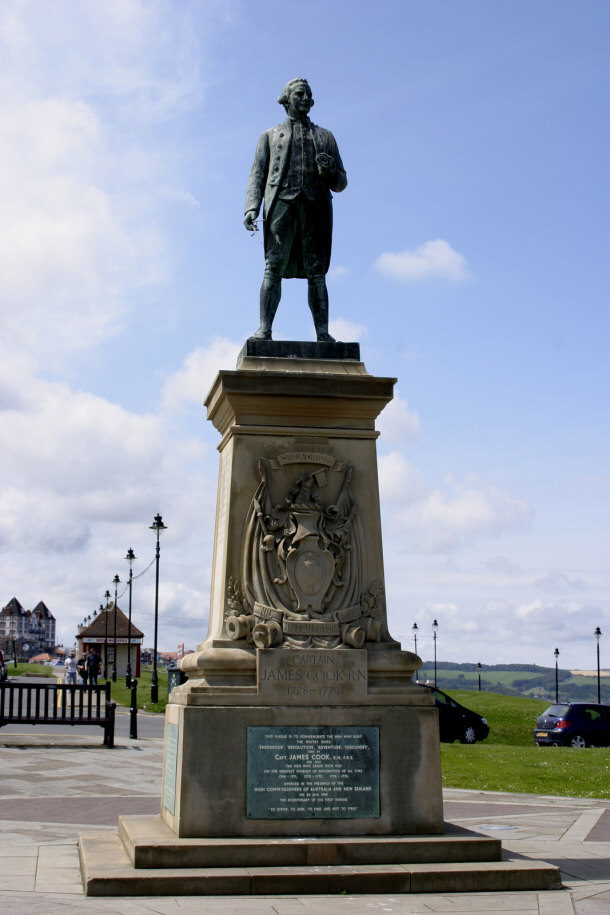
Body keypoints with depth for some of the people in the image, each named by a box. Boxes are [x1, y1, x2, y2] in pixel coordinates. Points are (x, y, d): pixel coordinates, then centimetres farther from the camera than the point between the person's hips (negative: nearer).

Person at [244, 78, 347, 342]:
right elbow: (257, 176, 14)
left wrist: (329, 170, -3)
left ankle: (323, 333, -13)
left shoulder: (325, 137, 27)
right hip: (282, 202, -1)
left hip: (316, 205, 1)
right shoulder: (270, 136, 25)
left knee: (316, 272, -7)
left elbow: (341, 182, 21)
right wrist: (251, 208, -4)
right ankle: (264, 330, -23)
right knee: (274, 267, -15)